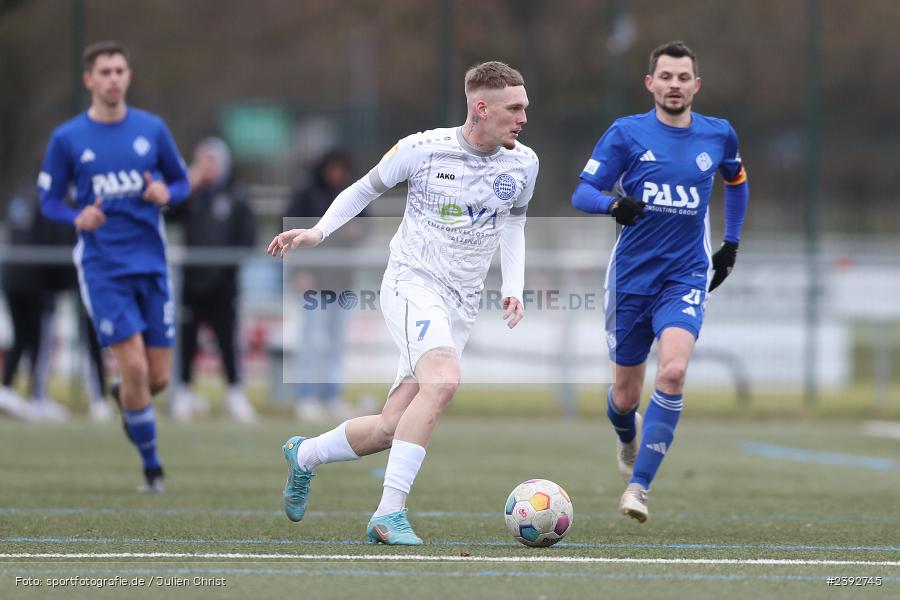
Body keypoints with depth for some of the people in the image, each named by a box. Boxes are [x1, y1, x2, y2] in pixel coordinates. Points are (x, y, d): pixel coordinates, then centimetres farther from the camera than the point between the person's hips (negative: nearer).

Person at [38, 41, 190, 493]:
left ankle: (125, 399, 39)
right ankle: (152, 466, 1)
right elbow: (48, 199, 6)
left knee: (158, 378, 2)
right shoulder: (67, 139, -1)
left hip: (151, 265, 3)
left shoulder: (151, 129, 5)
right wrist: (77, 217, -15)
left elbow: (181, 181, 14)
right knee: (134, 367, -14)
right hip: (102, 269, -3)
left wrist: (166, 193, -10)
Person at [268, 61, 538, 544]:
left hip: (461, 305, 5)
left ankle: (303, 455, 33)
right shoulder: (423, 149, -9)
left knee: (388, 431, 3)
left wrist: (513, 289, 8)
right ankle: (390, 513, -30)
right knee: (443, 378, -33)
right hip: (412, 282, -5)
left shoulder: (522, 164, 3)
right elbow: (365, 189, 6)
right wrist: (319, 232, -7)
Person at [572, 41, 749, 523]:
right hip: (631, 278, 0)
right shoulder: (626, 134, -4)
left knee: (673, 371, -25)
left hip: (686, 276, 0)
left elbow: (736, 180, 26)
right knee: (626, 394, 8)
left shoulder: (718, 135, 4)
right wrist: (614, 203, -30)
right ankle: (628, 442, 47)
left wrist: (731, 243, 22)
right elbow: (582, 193, -8)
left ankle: (638, 487, -20)